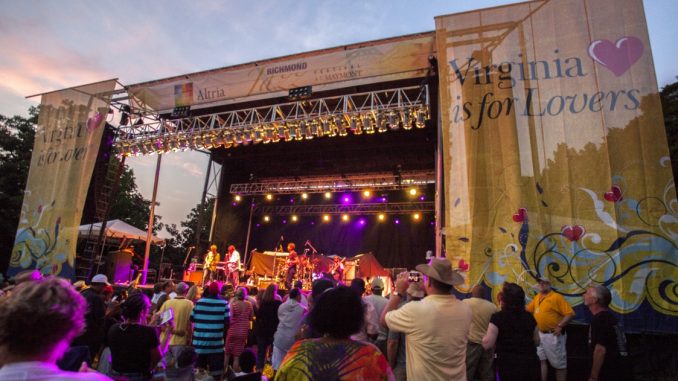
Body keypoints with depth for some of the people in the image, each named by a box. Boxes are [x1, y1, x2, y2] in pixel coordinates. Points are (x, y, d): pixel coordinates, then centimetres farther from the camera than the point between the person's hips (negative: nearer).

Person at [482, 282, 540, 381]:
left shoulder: (498, 317, -15)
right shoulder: (529, 317, 1)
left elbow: (487, 344, -16)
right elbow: (537, 342, 13)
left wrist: (485, 335, 4)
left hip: (508, 366, -4)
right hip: (531, 364, 5)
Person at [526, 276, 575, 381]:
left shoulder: (557, 297, -12)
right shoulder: (537, 297, 10)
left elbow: (570, 313, -17)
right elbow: (528, 309, 19)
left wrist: (560, 326, -24)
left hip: (553, 335, -7)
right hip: (540, 334, 7)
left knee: (559, 364, 5)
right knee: (542, 360, 14)